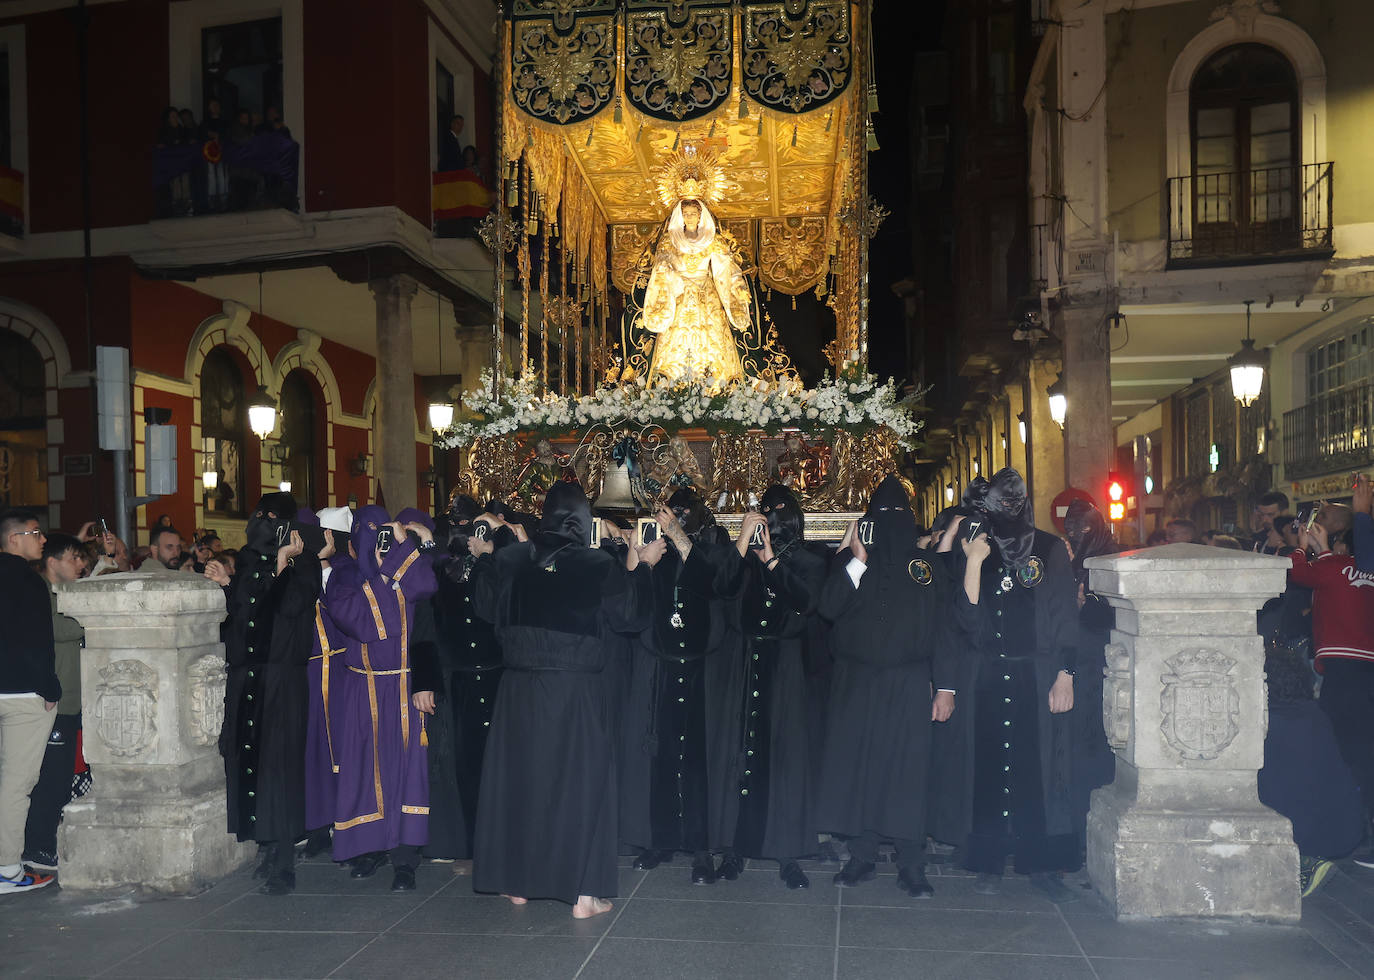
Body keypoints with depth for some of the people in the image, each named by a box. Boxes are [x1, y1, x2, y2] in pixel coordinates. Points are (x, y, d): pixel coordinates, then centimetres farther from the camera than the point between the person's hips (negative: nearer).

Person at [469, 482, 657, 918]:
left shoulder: (513, 560, -3)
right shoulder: (600, 566, -12)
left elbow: (486, 606, 12)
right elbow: (630, 615, -3)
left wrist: (482, 558, 25)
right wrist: (639, 566, 5)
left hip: (520, 690, 3)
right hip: (577, 691, -3)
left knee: (520, 776, 15)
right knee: (580, 781, 6)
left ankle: (517, 881, 24)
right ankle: (582, 892, 7)